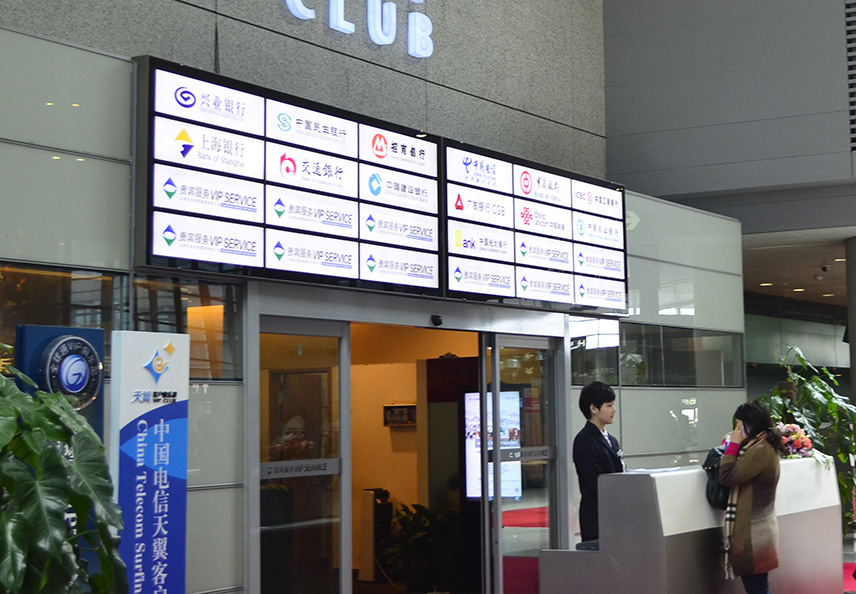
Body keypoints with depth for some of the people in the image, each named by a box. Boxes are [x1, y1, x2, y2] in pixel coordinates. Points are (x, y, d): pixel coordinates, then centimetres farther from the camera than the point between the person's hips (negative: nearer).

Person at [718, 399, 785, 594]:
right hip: (758, 529, 10)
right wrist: (735, 446, 6)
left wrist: (733, 445, -11)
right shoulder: (766, 446, 11)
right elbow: (739, 474, 13)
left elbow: (727, 477, -19)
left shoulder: (760, 450, -21)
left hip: (752, 533, -10)